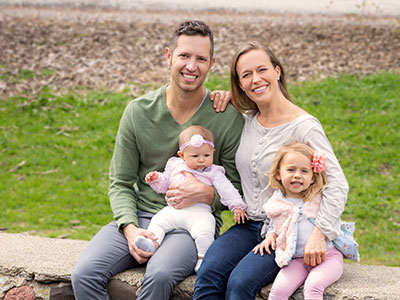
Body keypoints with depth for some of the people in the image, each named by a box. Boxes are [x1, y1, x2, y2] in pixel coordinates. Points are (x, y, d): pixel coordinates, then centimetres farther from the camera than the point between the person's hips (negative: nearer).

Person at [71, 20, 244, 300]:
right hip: (138, 217, 3)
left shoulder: (228, 117, -2)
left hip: (192, 225, -2)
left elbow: (238, 188, 5)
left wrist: (208, 194, -17)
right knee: (85, 274, -23)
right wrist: (130, 229, -11)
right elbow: (120, 183, 7)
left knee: (159, 275, -35)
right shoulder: (138, 111, 4)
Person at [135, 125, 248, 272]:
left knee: (204, 229, -27)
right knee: (158, 220, -10)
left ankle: (203, 257, -16)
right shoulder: (175, 166, 18)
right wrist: (156, 178, 3)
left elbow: (227, 189, 4)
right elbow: (164, 184, 24)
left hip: (199, 211, -4)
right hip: (173, 209, 4)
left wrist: (237, 206, -7)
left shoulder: (213, 172, 9)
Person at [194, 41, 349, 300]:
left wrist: (319, 234, -29)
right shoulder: (247, 121, 8)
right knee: (208, 274, -23)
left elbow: (337, 185, -18)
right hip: (249, 227, 5)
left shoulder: (304, 127, -11)